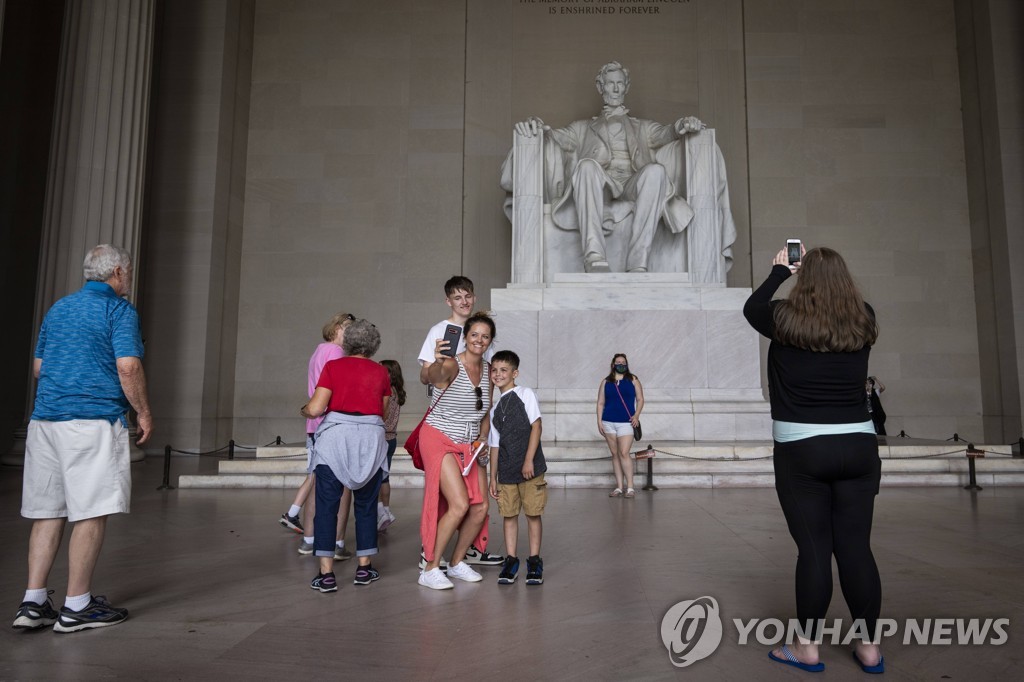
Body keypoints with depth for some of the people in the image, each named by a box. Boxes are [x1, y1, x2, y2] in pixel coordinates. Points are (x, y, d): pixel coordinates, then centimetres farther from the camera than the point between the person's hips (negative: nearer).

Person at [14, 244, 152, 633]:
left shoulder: (58, 308, 18)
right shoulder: (119, 310, -5)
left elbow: (38, 367, 21)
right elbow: (128, 367, -16)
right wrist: (143, 412, -6)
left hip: (45, 418, 8)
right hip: (94, 421, -8)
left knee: (48, 511, 12)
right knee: (92, 512, -2)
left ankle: (33, 602, 13)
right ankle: (76, 607, 4)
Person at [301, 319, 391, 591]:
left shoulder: (333, 367, 0)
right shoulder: (381, 372, 6)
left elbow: (315, 409, -6)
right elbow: (383, 413, 10)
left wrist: (304, 410, 16)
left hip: (335, 437, -2)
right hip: (370, 439, 2)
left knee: (326, 506, 4)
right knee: (366, 506, 14)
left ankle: (326, 573, 1)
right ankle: (364, 568, 20)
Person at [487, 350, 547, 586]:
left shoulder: (525, 394, -2)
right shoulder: (494, 409, 13)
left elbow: (536, 426, -8)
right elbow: (494, 446, 15)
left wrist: (529, 460, -15)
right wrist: (493, 477, 12)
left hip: (530, 468, -4)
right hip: (506, 471, 4)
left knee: (533, 513, 2)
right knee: (509, 514, 7)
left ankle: (534, 561, 13)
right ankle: (511, 560, 18)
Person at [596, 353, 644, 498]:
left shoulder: (633, 379, 6)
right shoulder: (606, 382, 9)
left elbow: (640, 399, 6)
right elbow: (600, 403, 10)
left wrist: (636, 415, -8)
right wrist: (599, 421, 1)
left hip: (626, 422, -2)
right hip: (608, 422, 3)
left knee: (624, 453, -12)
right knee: (615, 454, 6)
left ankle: (630, 488, -5)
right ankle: (619, 488, 11)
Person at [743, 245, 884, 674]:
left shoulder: (786, 321, -7)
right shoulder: (863, 323, 2)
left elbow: (751, 307, 15)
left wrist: (780, 270, 26)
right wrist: (822, 267, 30)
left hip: (801, 450, -3)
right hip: (858, 445, 3)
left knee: (814, 548, 2)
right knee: (856, 547, 9)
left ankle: (807, 647, 14)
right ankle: (870, 647, 20)